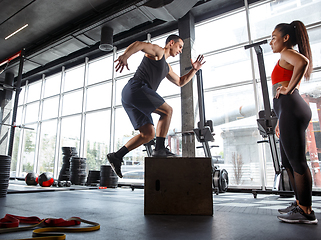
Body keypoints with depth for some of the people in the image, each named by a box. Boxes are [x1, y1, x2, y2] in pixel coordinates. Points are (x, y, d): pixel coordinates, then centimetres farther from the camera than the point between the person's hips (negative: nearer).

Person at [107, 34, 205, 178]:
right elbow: (138, 44, -12)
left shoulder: (166, 67, 33)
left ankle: (116, 156, 4)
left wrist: (194, 69, 31)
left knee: (148, 134, 3)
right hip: (136, 87, -9)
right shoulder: (157, 51, 6)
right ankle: (159, 149, -13)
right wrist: (124, 56, -31)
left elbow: (180, 82, 40)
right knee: (167, 111, -9)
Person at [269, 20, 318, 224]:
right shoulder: (291, 60, 29)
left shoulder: (287, 53, 0)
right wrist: (280, 121, 24)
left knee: (296, 161, -7)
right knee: (289, 161, 13)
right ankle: (300, 204, 22)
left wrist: (288, 89, -16)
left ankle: (306, 212, 2)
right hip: (291, 110, 10)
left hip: (291, 109, -10)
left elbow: (303, 62, -26)